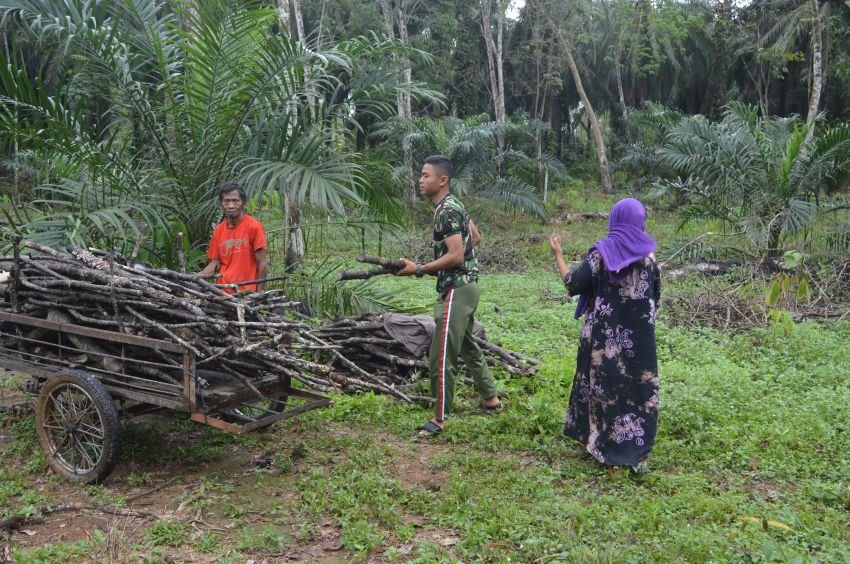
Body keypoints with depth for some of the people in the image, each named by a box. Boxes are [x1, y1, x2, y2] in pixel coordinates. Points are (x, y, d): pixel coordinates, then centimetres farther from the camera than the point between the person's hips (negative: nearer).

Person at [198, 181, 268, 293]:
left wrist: (259, 293, -9)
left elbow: (262, 264, -5)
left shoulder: (254, 227, -4)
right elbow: (215, 263, 10)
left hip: (247, 292, -4)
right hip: (222, 292, 4)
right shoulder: (218, 230, 9)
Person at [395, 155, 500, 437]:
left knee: (441, 355, -6)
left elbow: (456, 256, -24)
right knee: (467, 345, 22)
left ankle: (440, 418, 2)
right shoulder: (451, 206, 13)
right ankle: (491, 398, 34)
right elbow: (473, 236, 23)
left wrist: (418, 269, -19)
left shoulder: (447, 210, -18)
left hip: (456, 289, -11)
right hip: (464, 286, 11)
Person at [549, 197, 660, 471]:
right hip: (639, 335, 1)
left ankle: (600, 442, 22)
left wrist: (558, 255, 4)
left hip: (604, 333, -1)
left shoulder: (600, 252, -8)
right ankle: (635, 450, 13)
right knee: (638, 388, 8)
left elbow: (573, 284, -8)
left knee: (602, 384, 12)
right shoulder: (647, 254, -2)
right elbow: (655, 295, 6)